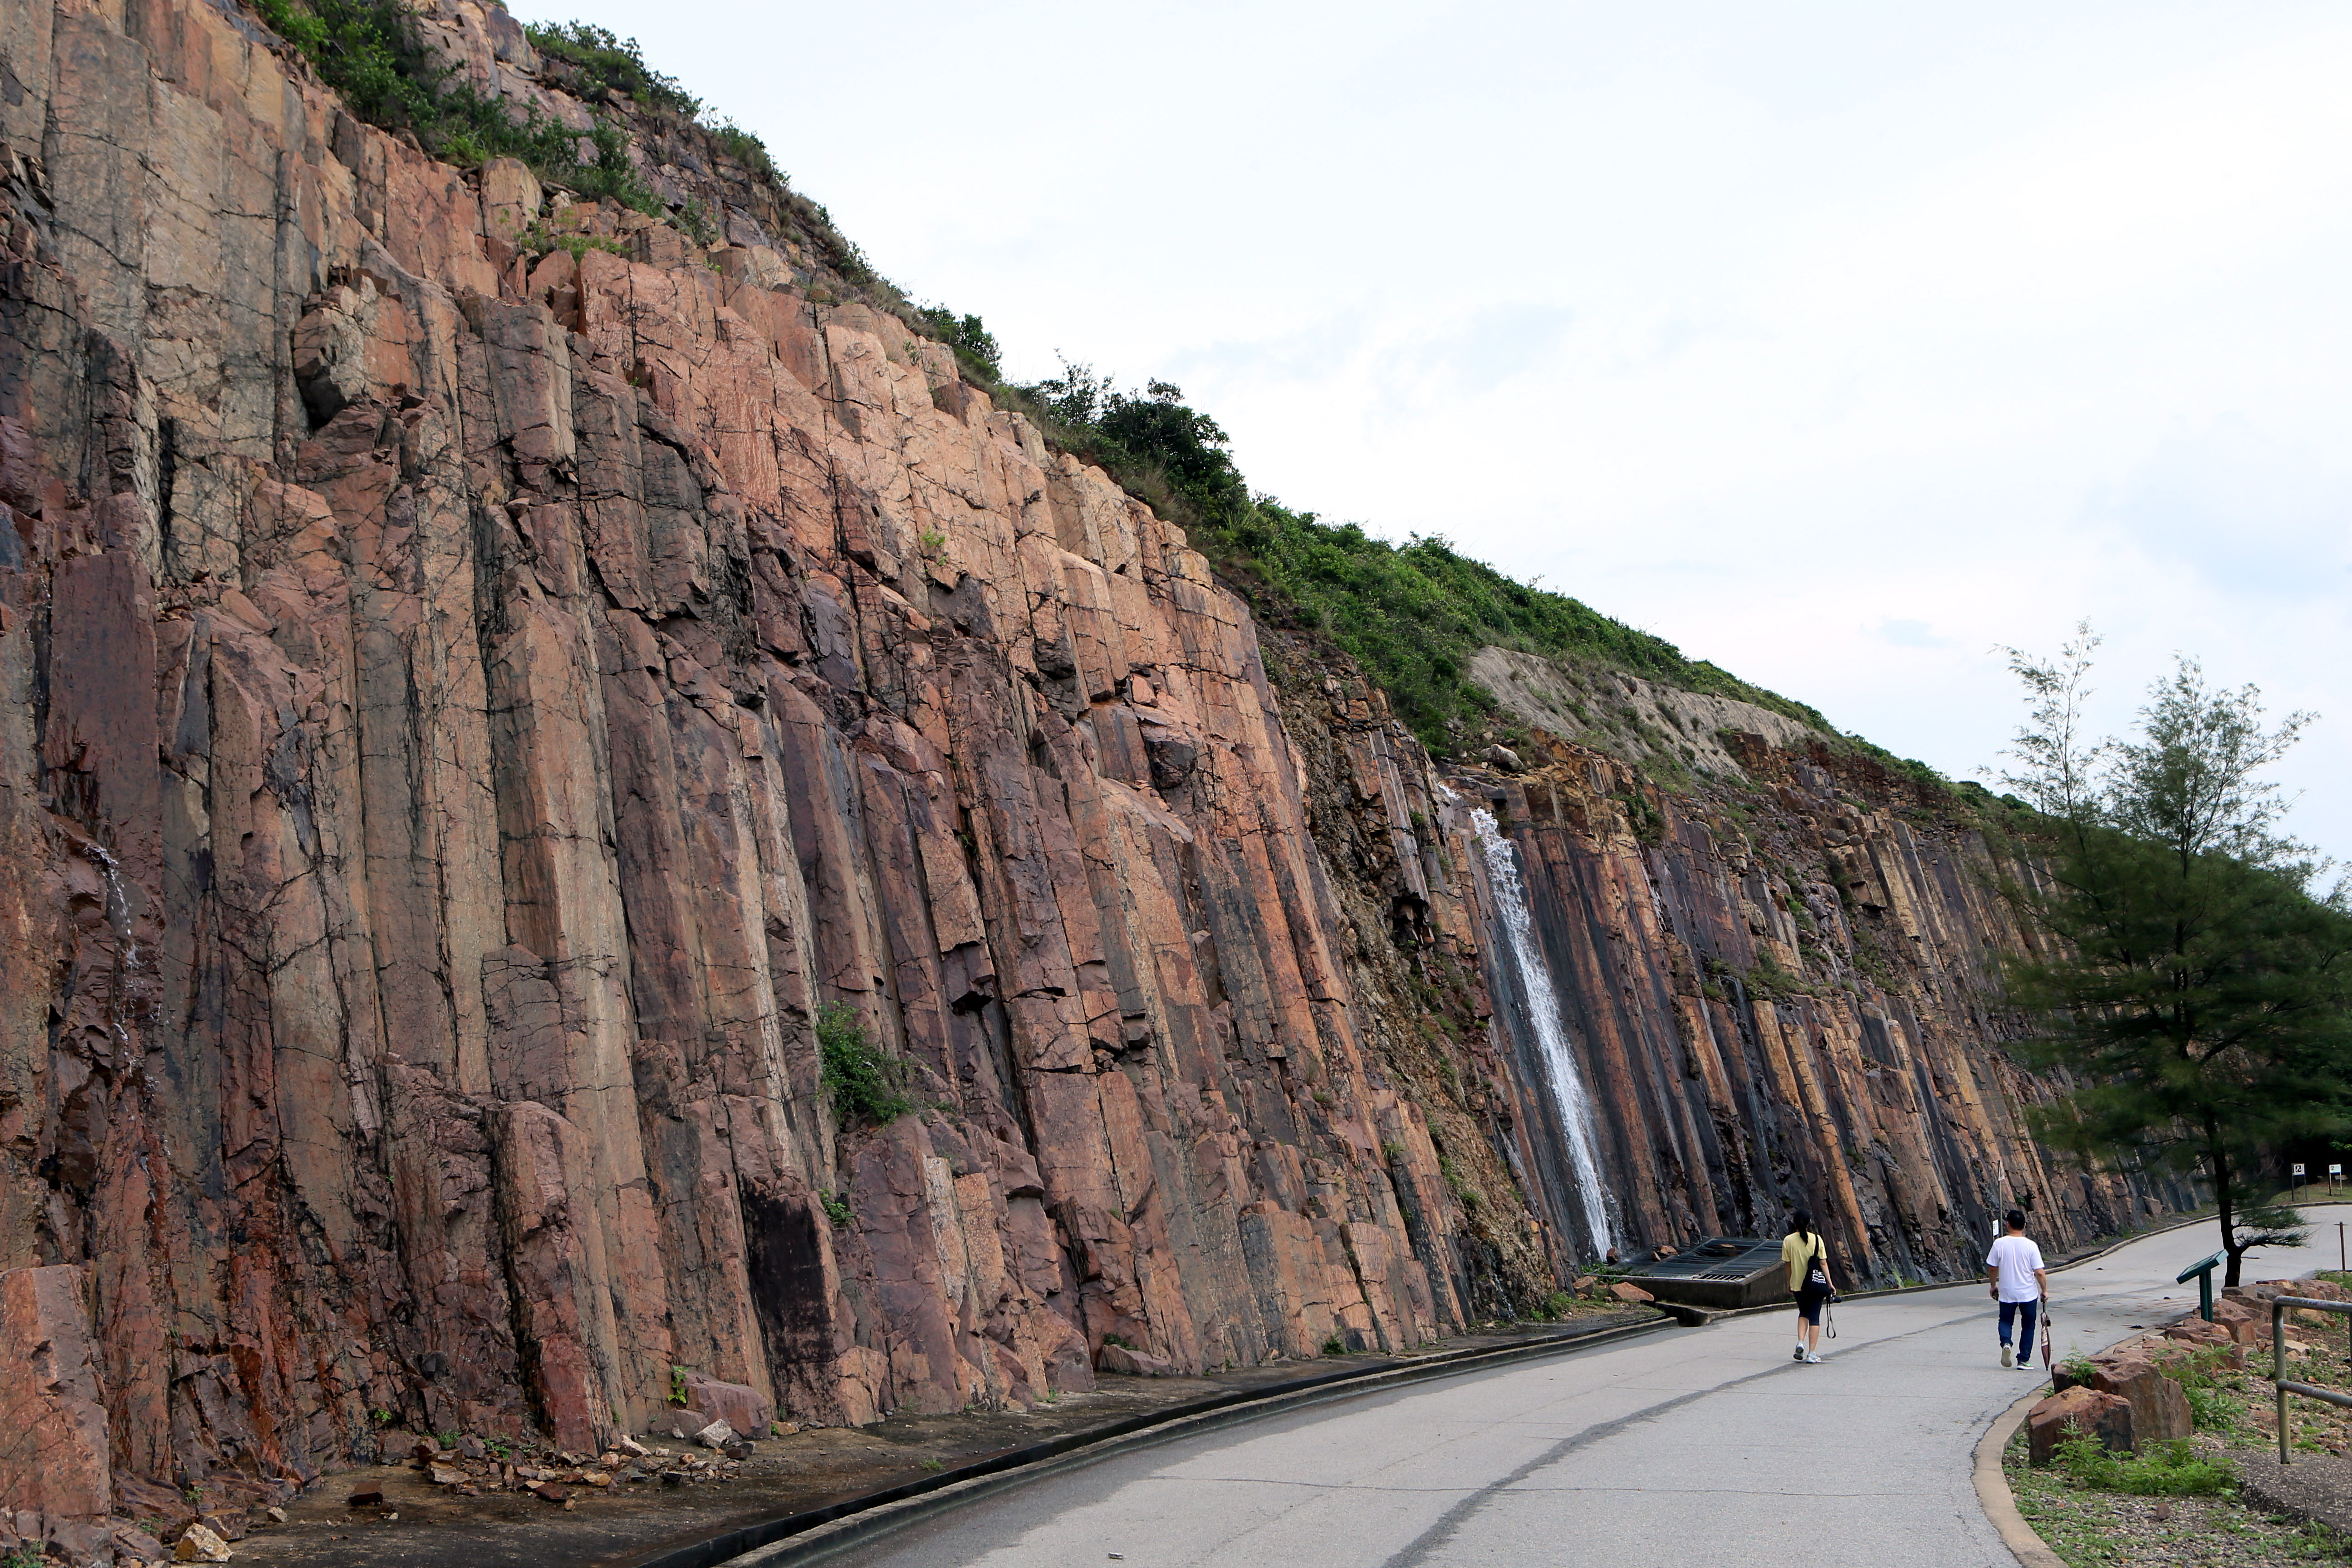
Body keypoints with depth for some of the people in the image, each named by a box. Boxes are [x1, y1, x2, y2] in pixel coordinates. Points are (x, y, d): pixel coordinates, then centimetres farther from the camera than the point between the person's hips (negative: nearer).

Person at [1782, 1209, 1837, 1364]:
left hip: (1798, 1284, 1)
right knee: (1814, 1317, 5)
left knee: (1803, 1313, 22)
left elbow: (1788, 1264, 0)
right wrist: (1830, 1283, 2)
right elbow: (1823, 1263, -5)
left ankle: (1800, 1342, 1)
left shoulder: (1788, 1240, -5)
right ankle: (1812, 1354, 1)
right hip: (1816, 1284, -1)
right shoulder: (1817, 1239, -7)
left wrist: (1790, 1283, 14)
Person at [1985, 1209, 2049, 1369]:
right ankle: (2023, 1360, 15)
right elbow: (2040, 1273, -11)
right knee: (2029, 1325, 16)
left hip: (2006, 1294, 1)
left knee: (2006, 1321, 20)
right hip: (2028, 1294, -1)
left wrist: (1993, 1286, 16)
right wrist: (2045, 1291, 5)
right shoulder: (2031, 1246, -11)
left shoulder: (1999, 1244, -8)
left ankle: (2006, 1342, -10)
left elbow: (1992, 1269, -1)